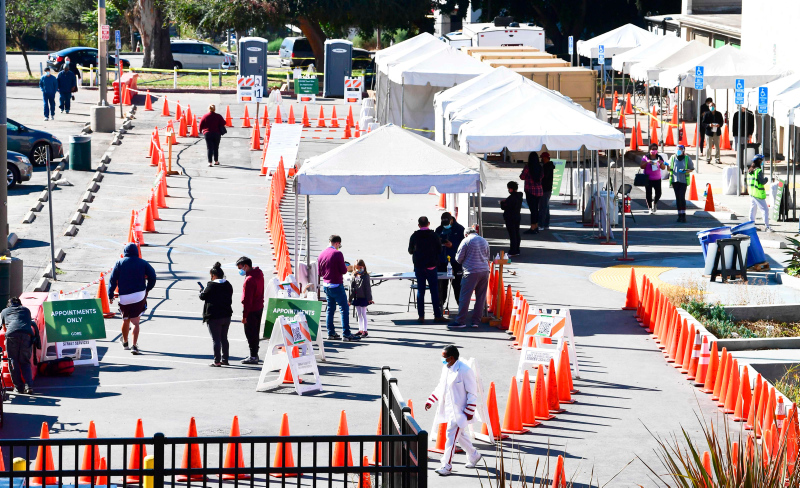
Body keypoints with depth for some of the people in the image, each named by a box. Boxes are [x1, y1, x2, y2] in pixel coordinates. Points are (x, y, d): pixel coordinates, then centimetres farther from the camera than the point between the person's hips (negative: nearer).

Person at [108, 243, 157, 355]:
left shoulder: (120, 263, 2)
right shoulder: (142, 263, 3)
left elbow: (112, 279, -2)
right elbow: (152, 275, 0)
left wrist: (110, 295, 2)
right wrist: (148, 289, 14)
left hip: (124, 297, 1)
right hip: (139, 296, -1)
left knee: (125, 320, 19)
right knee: (135, 321, -3)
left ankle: (125, 342, 37)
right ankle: (134, 346, -15)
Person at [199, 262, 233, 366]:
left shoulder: (211, 285, -14)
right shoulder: (228, 285, 5)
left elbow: (202, 296, -7)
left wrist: (201, 290, 15)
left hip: (214, 316, -6)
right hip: (226, 315, 6)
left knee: (216, 339, -2)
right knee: (224, 338, 16)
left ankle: (217, 361, -2)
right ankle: (224, 359, 22)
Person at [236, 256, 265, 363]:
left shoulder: (249, 280, -23)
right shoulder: (259, 274, 6)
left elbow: (247, 299, -22)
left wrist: (244, 315, -18)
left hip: (251, 310, -10)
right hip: (259, 307, 10)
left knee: (250, 333, -2)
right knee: (255, 333, 17)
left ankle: (253, 357, 1)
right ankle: (255, 354, 24)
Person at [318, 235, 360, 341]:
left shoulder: (321, 254, 6)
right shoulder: (337, 253, -15)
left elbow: (320, 273, 12)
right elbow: (343, 270, -14)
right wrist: (348, 268, 7)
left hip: (326, 285, 7)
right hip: (336, 286, -7)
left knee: (330, 309, 14)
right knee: (344, 308, -3)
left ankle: (331, 333, 14)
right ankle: (346, 333, -6)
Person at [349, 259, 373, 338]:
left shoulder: (365, 276, -8)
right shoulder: (355, 277, 8)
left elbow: (368, 288, -9)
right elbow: (352, 287, 11)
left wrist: (369, 298, -11)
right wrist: (350, 299, 10)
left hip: (363, 298, -6)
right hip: (356, 298, 6)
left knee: (363, 314, -4)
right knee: (359, 314, 12)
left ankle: (365, 331, 0)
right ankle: (360, 330, 20)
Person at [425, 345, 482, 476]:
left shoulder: (464, 371, -18)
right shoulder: (446, 368, 7)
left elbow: (472, 393, -15)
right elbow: (440, 387, 21)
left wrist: (470, 411, -16)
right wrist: (430, 401, 19)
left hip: (459, 410, -9)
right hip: (448, 409, 9)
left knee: (451, 435, -11)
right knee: (460, 434, 19)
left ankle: (446, 466, -8)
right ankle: (473, 455, 39)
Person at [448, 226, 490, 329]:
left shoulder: (466, 241, -3)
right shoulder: (484, 241, 14)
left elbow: (458, 258, -1)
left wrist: (463, 261, 19)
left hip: (472, 272, -6)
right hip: (484, 271, 6)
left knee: (465, 297, -2)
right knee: (481, 297, 8)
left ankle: (460, 321, -3)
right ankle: (476, 321, 9)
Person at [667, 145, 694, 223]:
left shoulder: (687, 159, 0)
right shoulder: (673, 158, 7)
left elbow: (692, 168, 7)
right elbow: (669, 169, 16)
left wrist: (686, 171, -12)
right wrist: (667, 166, -7)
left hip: (683, 181, -3)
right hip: (675, 180, 3)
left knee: (682, 197, -13)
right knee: (677, 198, 6)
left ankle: (683, 215, -10)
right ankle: (679, 215, 13)